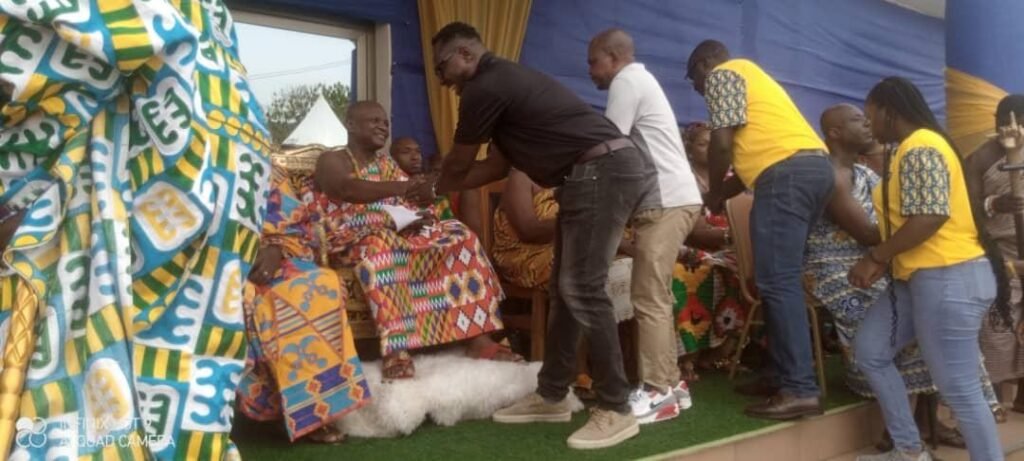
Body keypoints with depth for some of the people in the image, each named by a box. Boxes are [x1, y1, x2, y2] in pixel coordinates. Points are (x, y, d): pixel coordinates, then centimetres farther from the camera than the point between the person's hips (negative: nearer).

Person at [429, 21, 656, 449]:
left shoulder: (484, 88, -9)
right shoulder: (504, 81, 23)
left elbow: (458, 164, 5)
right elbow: (497, 165, 27)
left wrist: (435, 189, 26)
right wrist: (439, 189, 31)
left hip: (602, 172, -11)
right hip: (607, 171, 11)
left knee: (582, 289, -10)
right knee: (565, 287, 13)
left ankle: (616, 410, -4)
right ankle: (551, 395, 21)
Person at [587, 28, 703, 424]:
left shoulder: (627, 80, -6)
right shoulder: (638, 80, 24)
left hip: (666, 202, -10)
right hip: (668, 199, 10)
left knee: (648, 299, -10)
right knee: (655, 297, 11)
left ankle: (656, 393, -8)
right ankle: (670, 384, 15)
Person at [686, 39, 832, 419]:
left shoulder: (721, 74, 5)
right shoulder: (748, 74, 33)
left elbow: (723, 143, -7)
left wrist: (714, 193, 8)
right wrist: (722, 194, 29)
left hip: (787, 173, -10)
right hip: (815, 167, 10)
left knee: (777, 281, -12)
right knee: (782, 279, 13)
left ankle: (800, 389, -14)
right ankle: (783, 374, 17)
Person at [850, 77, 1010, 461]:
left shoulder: (921, 148, -15)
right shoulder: (908, 150, 18)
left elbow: (931, 217, -24)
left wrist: (875, 258, -16)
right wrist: (884, 261, 9)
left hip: (950, 279, -11)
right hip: (921, 278, 11)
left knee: (959, 389, -4)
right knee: (869, 350, 11)